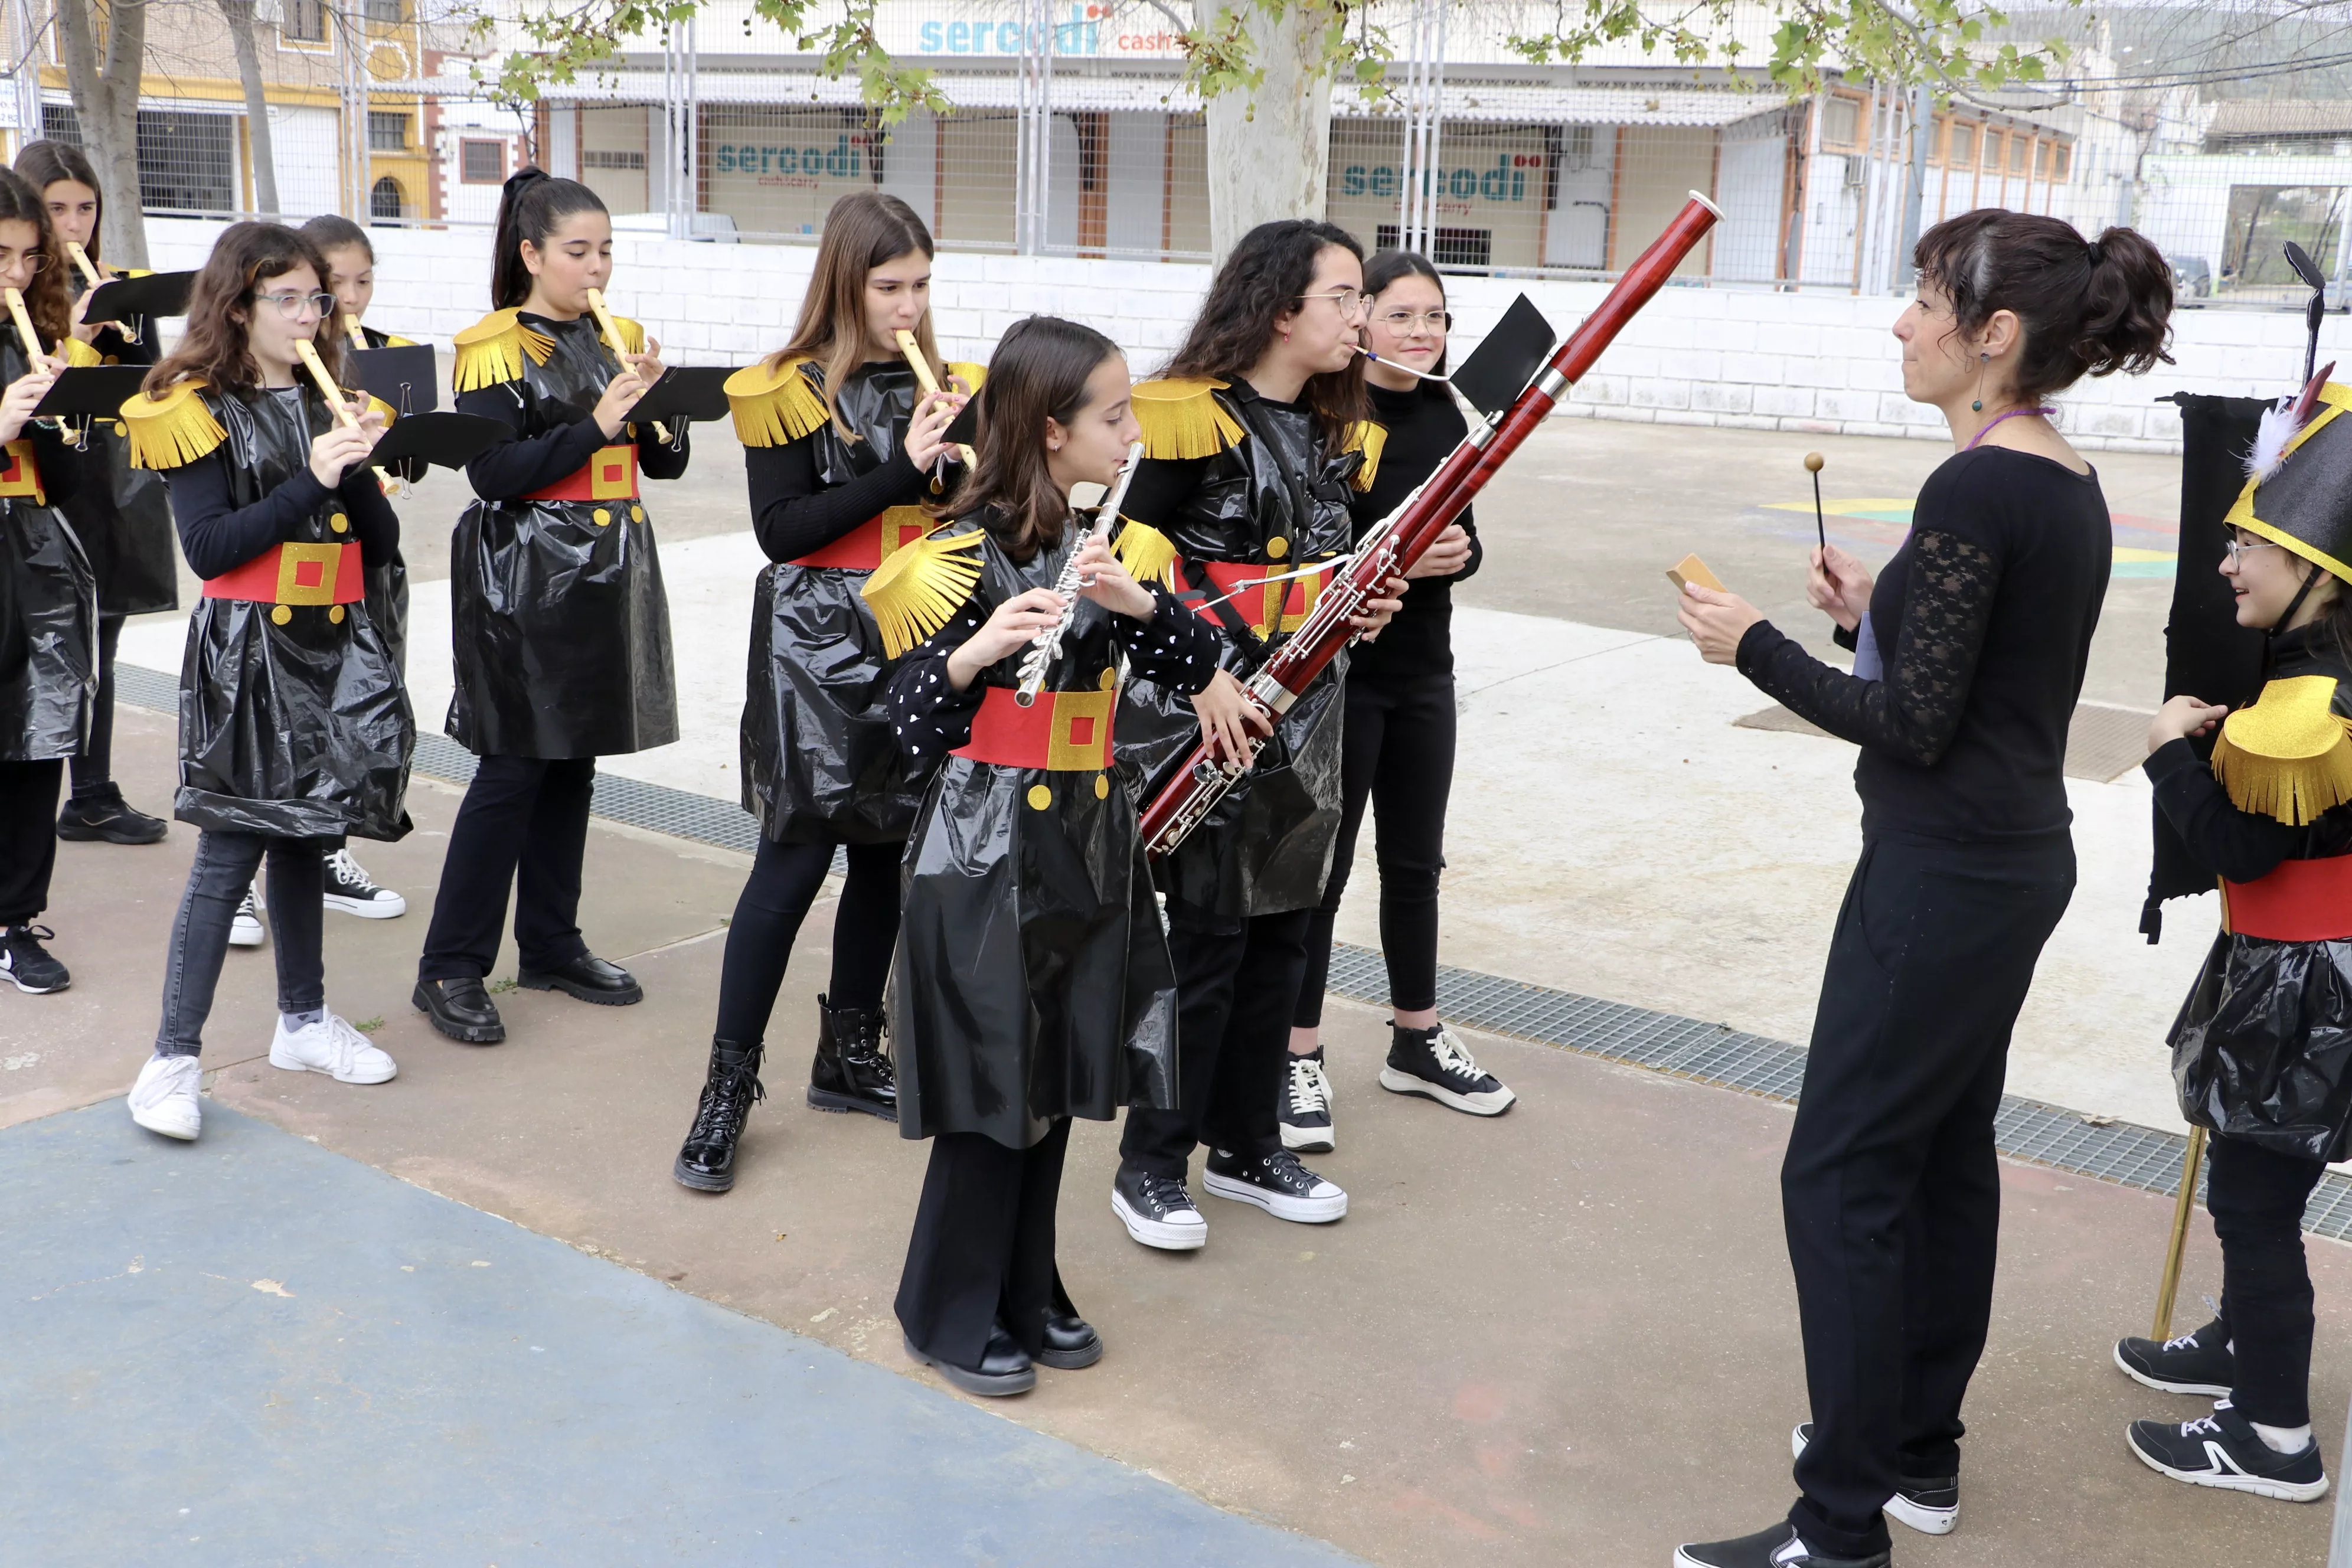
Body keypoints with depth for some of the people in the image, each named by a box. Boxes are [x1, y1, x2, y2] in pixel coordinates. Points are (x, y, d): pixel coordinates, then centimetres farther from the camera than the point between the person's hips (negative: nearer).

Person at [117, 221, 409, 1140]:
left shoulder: (327, 400, 12)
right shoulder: (201, 411, -5)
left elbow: (380, 541, 8)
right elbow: (207, 548, -14)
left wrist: (357, 466, -10)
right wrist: (309, 482, -19)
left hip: (334, 642, 6)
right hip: (247, 648, -5)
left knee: (303, 835, 14)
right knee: (231, 847, -7)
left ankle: (303, 1022, 27)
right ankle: (174, 1059, -1)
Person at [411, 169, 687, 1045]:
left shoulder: (619, 341, 12)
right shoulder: (496, 349, -7)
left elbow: (665, 460, 13)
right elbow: (494, 474, -16)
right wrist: (597, 424, -21)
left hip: (608, 575, 7)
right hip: (523, 582, -6)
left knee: (572, 765, 12)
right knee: (513, 770, -6)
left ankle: (551, 946, 24)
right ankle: (449, 970, 2)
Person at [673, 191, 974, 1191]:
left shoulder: (948, 389, 11)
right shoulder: (790, 392, -5)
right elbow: (781, 529, -13)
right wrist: (903, 471, -18)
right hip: (820, 648, -5)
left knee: (887, 850, 11)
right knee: (796, 857, -7)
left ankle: (849, 1053, 26)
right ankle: (728, 1087, 2)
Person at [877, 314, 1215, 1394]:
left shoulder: (1100, 547, 7)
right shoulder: (970, 560, -14)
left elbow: (1196, 667, 4)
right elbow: (911, 731, -15)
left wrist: (1135, 601, -14)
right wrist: (977, 652, -33)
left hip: (1086, 849, 7)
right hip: (989, 856, -7)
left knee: (1056, 1082, 14)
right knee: (994, 1090, 1)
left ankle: (1026, 1293, 29)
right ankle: (947, 1314, 19)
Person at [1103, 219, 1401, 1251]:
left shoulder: (1334, 427, 11)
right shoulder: (1194, 414, -13)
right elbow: (1133, 556, -14)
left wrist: (1366, 604, 0)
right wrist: (1201, 672, -21)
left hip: (1303, 712, 7)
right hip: (1202, 711, -7)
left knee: (1280, 932, 13)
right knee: (1210, 935, -3)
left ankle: (1246, 1145, 28)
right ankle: (1150, 1165, 12)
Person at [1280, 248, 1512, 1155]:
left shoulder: (1444, 414, 7)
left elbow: (1462, 537, 12)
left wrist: (1455, 553, -11)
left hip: (1422, 670, 6)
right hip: (1337, 669, -6)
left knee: (1415, 861, 16)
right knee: (1322, 864, 2)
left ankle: (1417, 1043, 30)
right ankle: (1298, 1062, 13)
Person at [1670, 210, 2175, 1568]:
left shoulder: (1978, 488, -20)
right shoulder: (2070, 484, 9)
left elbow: (1913, 726, -21)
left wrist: (1755, 645, -12)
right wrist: (1877, 615, 10)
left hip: (1944, 877, -10)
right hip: (2018, 858, 10)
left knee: (1843, 1173, -3)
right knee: (1946, 1148, 18)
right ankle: (1920, 1449, 31)